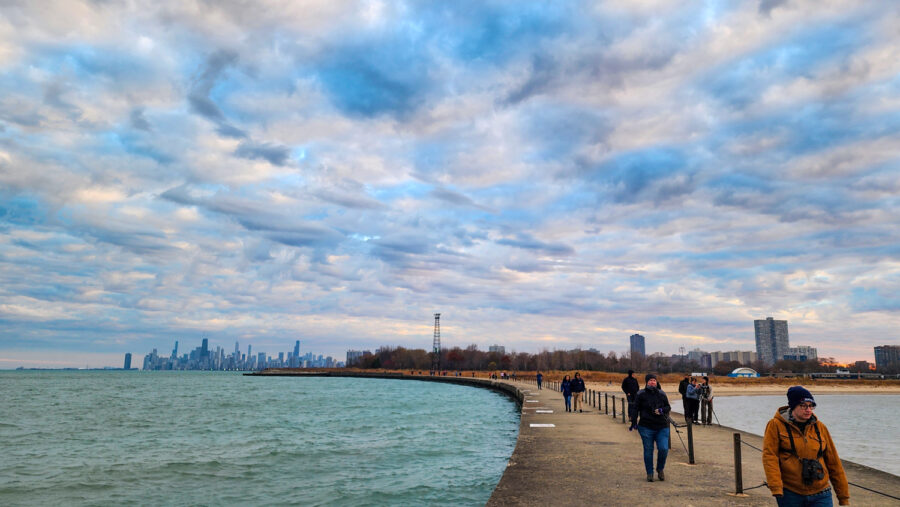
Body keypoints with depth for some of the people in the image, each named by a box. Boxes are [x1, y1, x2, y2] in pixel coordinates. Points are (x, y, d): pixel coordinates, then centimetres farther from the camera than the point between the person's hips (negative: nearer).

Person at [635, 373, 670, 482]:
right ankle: (649, 473, 20)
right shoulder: (641, 394, -1)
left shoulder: (662, 394, 7)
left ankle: (660, 469, 20)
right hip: (646, 427, -2)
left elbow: (668, 407, 15)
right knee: (648, 450, 4)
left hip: (662, 427, 2)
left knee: (664, 449, -8)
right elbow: (635, 408, 3)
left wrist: (662, 410, -6)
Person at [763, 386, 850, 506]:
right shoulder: (776, 425, -3)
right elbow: (769, 456, -10)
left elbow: (834, 463, 12)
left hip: (820, 494, 2)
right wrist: (776, 488, -22)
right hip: (790, 494, -2)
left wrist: (844, 497, 13)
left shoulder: (820, 427, 8)